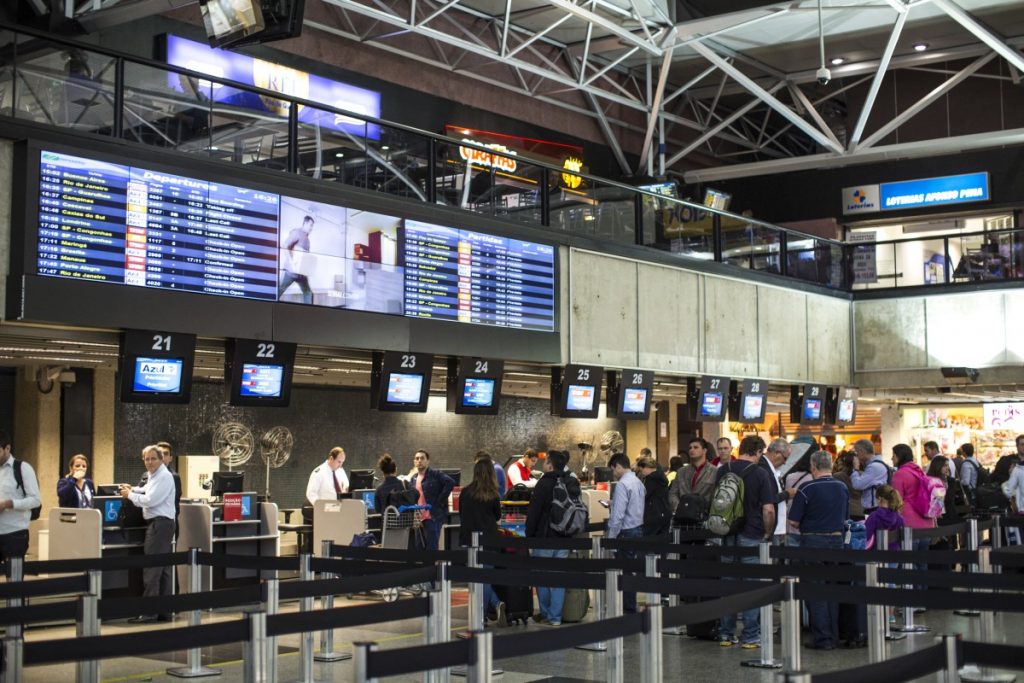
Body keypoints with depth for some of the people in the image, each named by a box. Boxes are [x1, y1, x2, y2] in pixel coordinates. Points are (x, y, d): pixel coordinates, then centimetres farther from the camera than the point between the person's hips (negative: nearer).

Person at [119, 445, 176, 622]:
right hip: (158, 523, 10)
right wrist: (133, 489, 22)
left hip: (160, 524, -10)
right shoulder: (154, 476, 18)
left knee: (151, 569, -10)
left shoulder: (164, 477, -13)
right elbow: (148, 491, 37)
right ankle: (164, 611, 15)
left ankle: (149, 612, -9)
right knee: (163, 569, 11)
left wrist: (130, 495, -5)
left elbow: (150, 500, -18)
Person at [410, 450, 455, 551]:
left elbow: (450, 483, -18)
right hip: (419, 518, 7)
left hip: (433, 517, -7)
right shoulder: (414, 479, 16)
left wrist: (439, 501, -16)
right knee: (421, 548, 10)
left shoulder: (436, 474, -5)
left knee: (431, 547, -9)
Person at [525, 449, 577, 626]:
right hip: (564, 539, 6)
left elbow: (533, 513, -13)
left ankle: (545, 614, 15)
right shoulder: (572, 484, 8)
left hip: (545, 538, -6)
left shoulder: (544, 484, -13)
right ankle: (555, 616, 8)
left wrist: (529, 536, -4)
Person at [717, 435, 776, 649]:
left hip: (728, 535, 4)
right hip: (752, 536, -4)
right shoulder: (761, 474, -10)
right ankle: (750, 637, 5)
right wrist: (768, 533, 1)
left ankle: (726, 634, 15)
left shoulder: (723, 470, 4)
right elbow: (768, 510, -14)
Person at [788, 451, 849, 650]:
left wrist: (804, 527, 9)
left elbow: (793, 521, -11)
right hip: (837, 539, 5)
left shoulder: (806, 489, -13)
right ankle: (834, 637, 16)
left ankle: (822, 638, 0)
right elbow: (845, 517, 14)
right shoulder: (843, 488, 4)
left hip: (813, 541, -5)